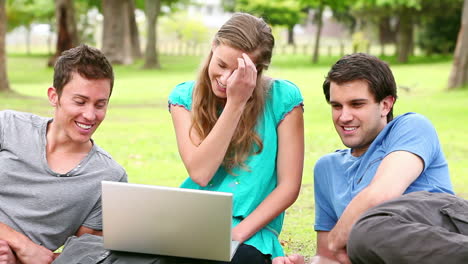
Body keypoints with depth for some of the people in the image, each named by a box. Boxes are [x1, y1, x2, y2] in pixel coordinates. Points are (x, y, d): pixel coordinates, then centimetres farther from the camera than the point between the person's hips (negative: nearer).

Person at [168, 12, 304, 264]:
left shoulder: (282, 97, -1)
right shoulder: (184, 96, 4)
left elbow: (288, 186, -2)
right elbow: (200, 174, -9)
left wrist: (238, 233, -13)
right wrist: (235, 103, -12)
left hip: (251, 232, -2)